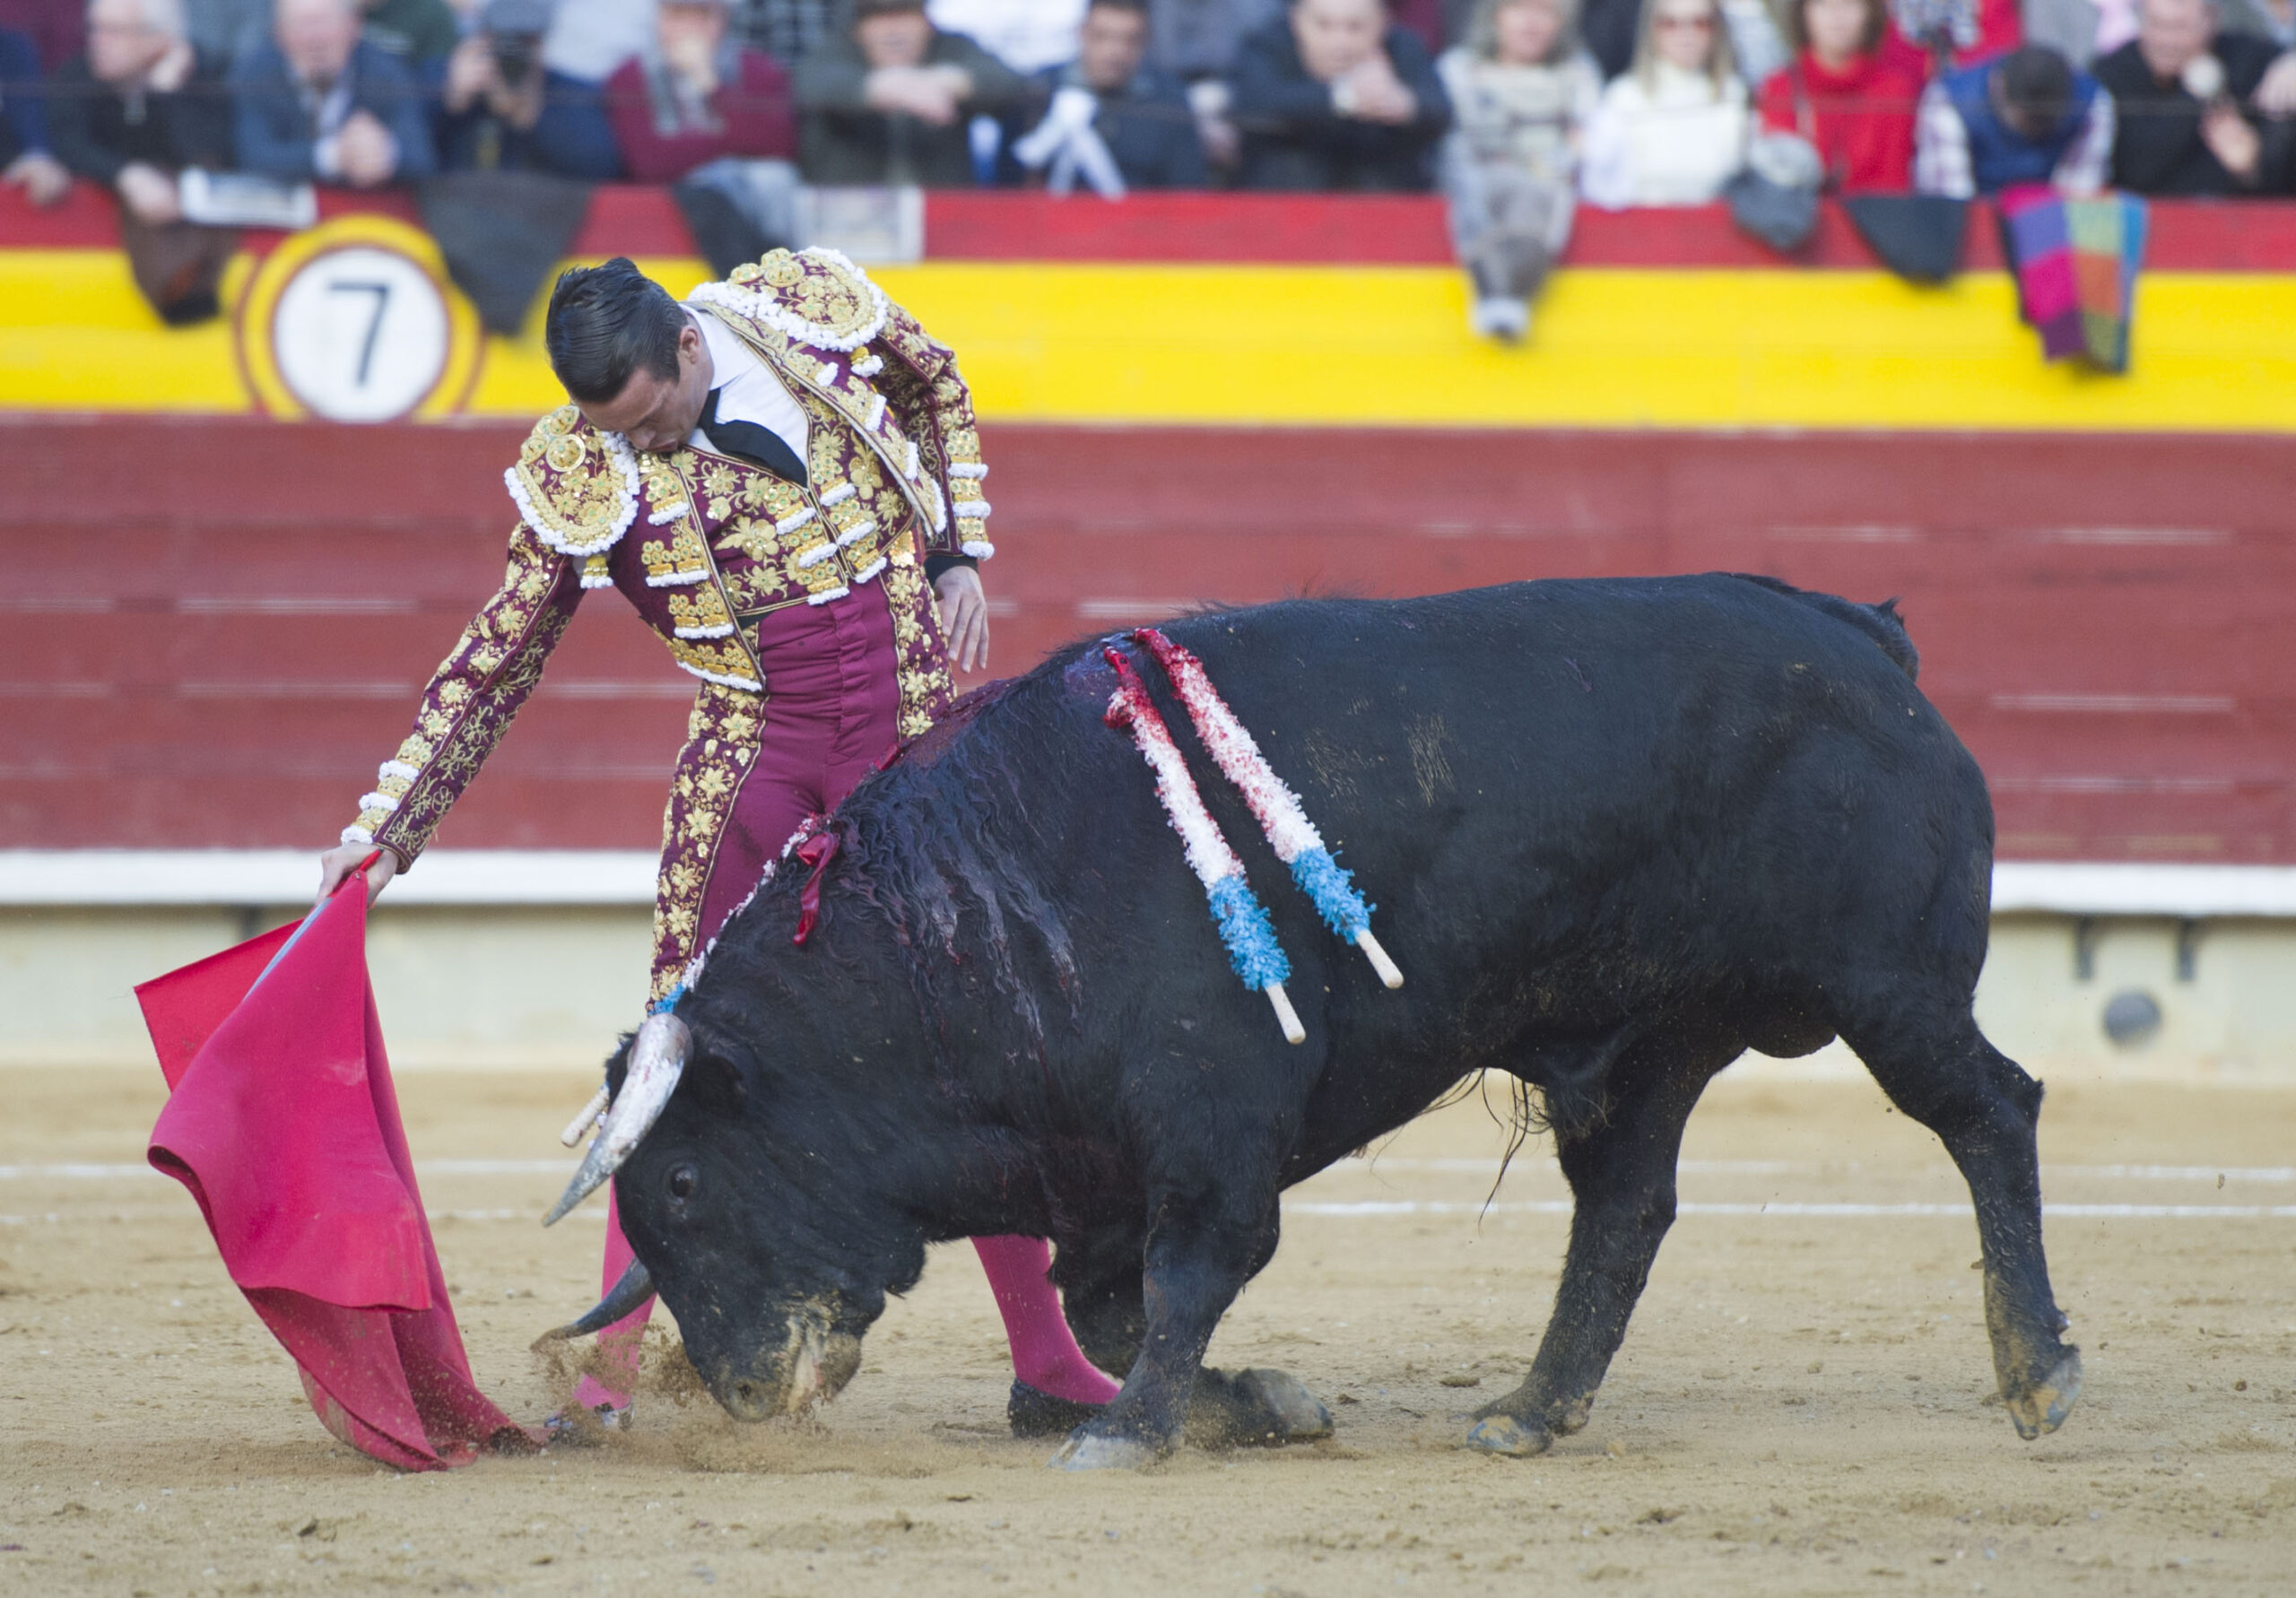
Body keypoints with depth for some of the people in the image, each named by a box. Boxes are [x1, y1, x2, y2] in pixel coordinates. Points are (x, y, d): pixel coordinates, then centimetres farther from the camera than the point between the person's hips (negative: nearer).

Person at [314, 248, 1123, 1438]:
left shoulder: (813, 308, -8)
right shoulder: (577, 477, -11)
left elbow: (938, 394, 15)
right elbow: (493, 667, -3)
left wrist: (959, 556, 5)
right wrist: (381, 833, -8)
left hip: (916, 731, 1)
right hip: (753, 751, -1)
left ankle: (1050, 1369, 14)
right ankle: (614, 1369, -2)